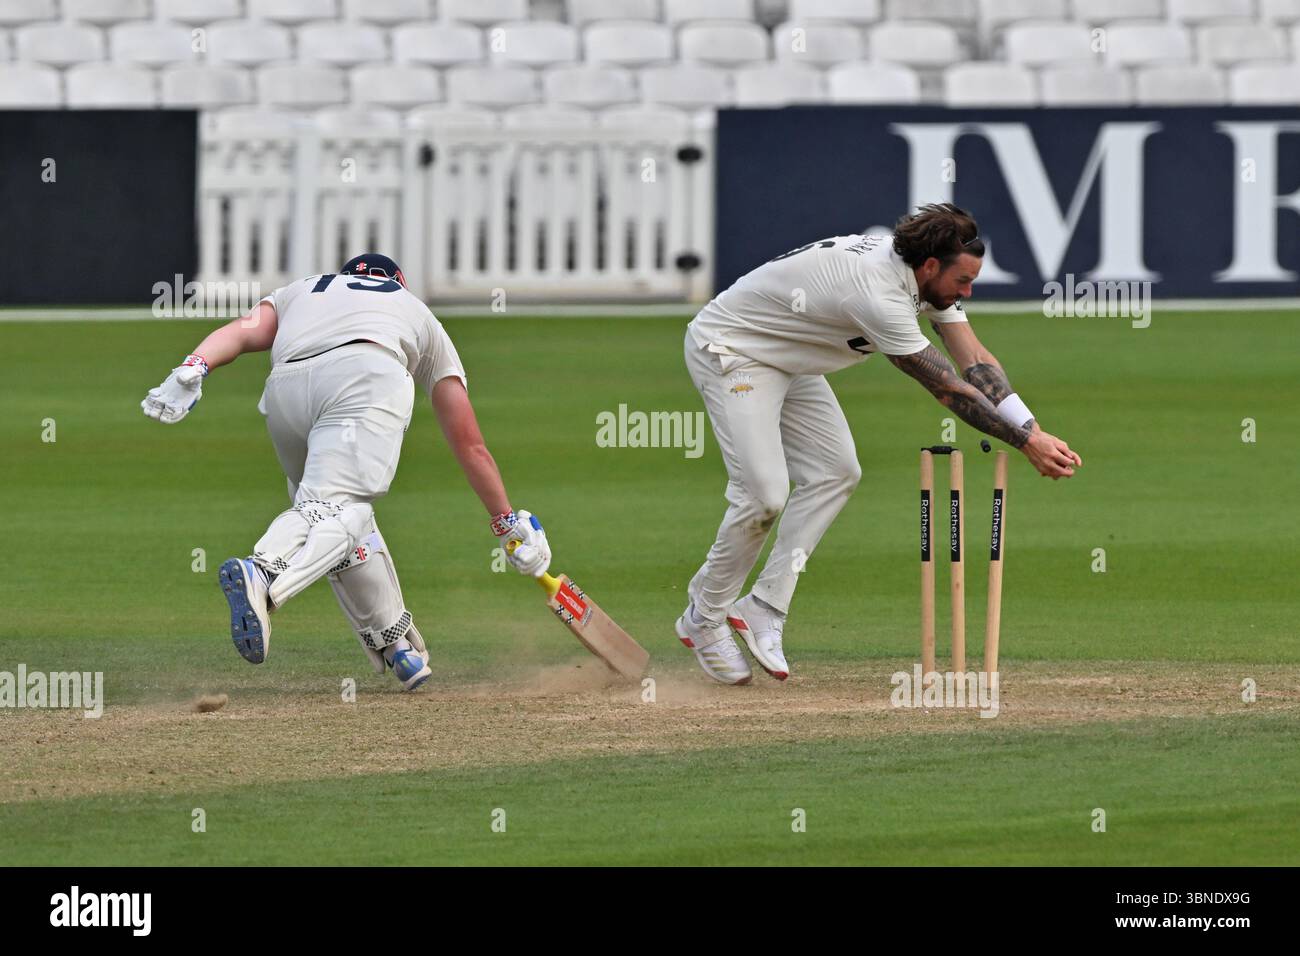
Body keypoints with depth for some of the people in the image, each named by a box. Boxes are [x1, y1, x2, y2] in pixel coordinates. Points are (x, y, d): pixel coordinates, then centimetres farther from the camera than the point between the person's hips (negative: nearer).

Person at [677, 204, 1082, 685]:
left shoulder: (927, 276, -7)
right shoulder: (880, 296, -35)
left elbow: (975, 361, -10)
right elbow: (948, 389, -32)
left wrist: (1034, 431, -23)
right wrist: (1025, 442, -29)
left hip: (783, 358, 10)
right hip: (728, 351, -10)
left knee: (835, 472, 0)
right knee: (764, 495, -17)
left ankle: (764, 608, 2)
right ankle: (705, 617, 3)